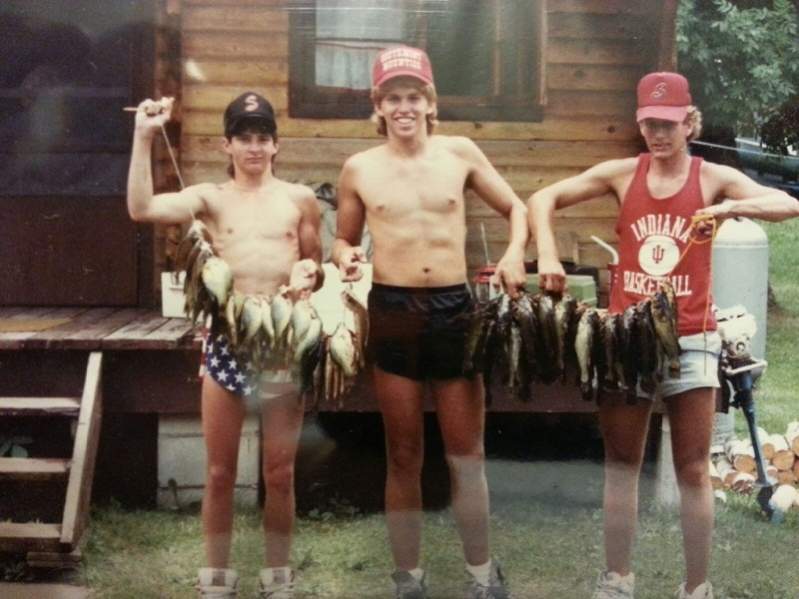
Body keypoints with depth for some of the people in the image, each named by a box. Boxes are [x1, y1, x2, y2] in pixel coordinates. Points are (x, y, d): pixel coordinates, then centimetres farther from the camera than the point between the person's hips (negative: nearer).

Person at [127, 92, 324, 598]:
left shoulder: (300, 199, 6)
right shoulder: (211, 197, 3)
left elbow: (317, 271, 14)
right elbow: (142, 209, -13)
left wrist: (310, 273, -10)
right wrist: (145, 138, -15)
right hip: (227, 340, 0)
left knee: (280, 472, 7)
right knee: (220, 472, 7)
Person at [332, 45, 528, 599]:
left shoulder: (460, 153, 3)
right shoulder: (359, 169, 3)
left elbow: (516, 209, 13)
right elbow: (344, 239, 14)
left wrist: (515, 253, -5)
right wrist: (347, 258, -9)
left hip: (454, 308, 0)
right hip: (393, 312, 0)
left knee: (467, 453, 7)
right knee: (404, 457, 8)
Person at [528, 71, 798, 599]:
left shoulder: (713, 178, -2)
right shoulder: (621, 174, 2)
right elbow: (543, 199, 5)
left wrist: (733, 207, -32)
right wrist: (548, 256, -9)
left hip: (690, 339, -2)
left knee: (693, 470, 4)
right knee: (621, 462, 9)